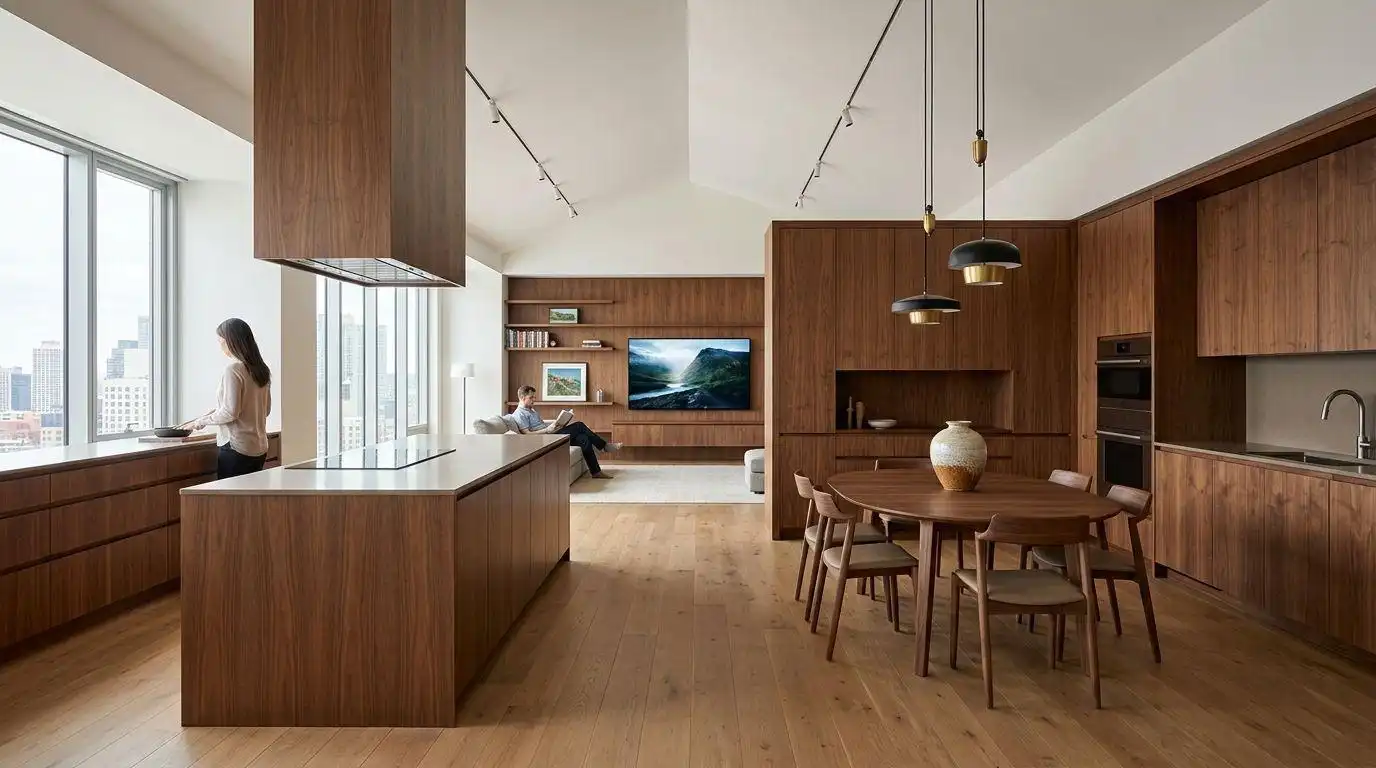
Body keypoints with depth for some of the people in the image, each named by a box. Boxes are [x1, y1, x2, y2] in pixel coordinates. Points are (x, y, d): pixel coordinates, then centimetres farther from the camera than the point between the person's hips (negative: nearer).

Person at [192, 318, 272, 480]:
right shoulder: (261, 369, 9)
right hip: (260, 448, 7)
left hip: (236, 448, -7)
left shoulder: (233, 369, -13)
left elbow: (230, 412, -16)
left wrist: (204, 421, 0)